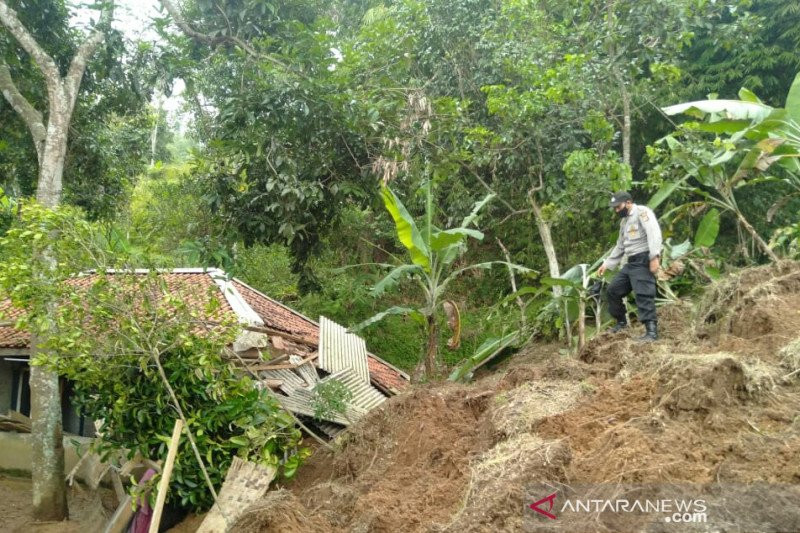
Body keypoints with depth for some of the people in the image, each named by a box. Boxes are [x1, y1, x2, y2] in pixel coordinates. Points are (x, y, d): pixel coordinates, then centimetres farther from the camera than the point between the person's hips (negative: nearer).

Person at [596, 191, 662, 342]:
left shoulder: (642, 211, -7)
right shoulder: (624, 221, 22)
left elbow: (654, 233, -21)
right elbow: (620, 246, 30)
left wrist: (654, 257, -29)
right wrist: (607, 264, 28)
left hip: (644, 260, -10)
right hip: (631, 262, 10)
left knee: (643, 295, -17)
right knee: (613, 290, 12)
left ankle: (652, 331, -18)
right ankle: (621, 321, 26)